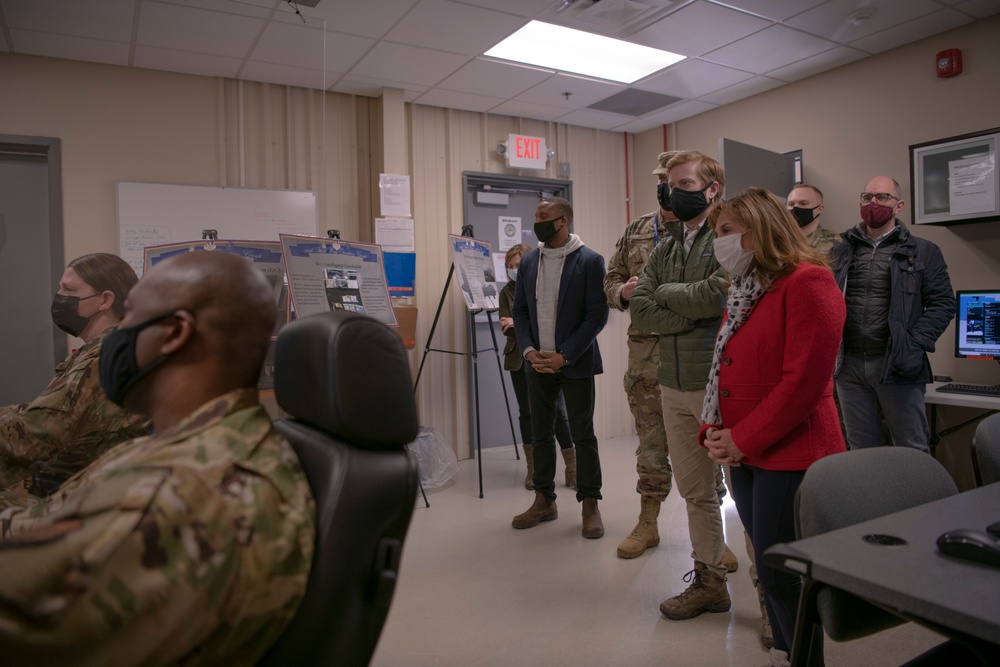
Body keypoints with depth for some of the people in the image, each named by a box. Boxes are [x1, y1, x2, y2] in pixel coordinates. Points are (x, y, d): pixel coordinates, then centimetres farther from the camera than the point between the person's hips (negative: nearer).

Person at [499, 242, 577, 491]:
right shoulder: (507, 292, 8)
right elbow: (506, 327, -1)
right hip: (519, 359, 3)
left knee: (558, 412, -4)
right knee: (526, 412, 7)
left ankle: (573, 470, 5)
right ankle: (533, 469, 17)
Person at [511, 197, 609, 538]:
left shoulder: (590, 261, -7)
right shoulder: (528, 261, 8)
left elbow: (597, 315, -10)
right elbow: (520, 311, 10)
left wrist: (564, 356, -15)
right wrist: (529, 350, -5)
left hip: (574, 363, -5)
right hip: (538, 363, 5)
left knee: (583, 435, 3)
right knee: (540, 434, 10)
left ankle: (590, 505, 16)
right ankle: (544, 500, 23)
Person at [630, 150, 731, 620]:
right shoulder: (665, 248, 15)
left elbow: (717, 294, -23)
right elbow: (639, 310, 4)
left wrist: (665, 292, -5)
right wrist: (692, 315, -12)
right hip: (675, 386, 7)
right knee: (695, 491, 15)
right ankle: (709, 581, 30)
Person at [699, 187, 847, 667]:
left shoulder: (807, 282, -12)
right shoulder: (742, 291, 15)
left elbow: (804, 381, -20)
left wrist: (743, 440, -16)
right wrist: (715, 433, 3)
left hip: (789, 456, -8)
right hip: (744, 456, 8)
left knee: (779, 574, -1)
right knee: (768, 566, 16)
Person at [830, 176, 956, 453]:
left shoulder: (923, 251, 3)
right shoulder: (840, 252, 11)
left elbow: (943, 302, -1)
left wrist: (915, 346, -12)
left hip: (896, 364, -3)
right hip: (849, 365, 3)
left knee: (912, 450, 8)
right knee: (861, 450, 13)